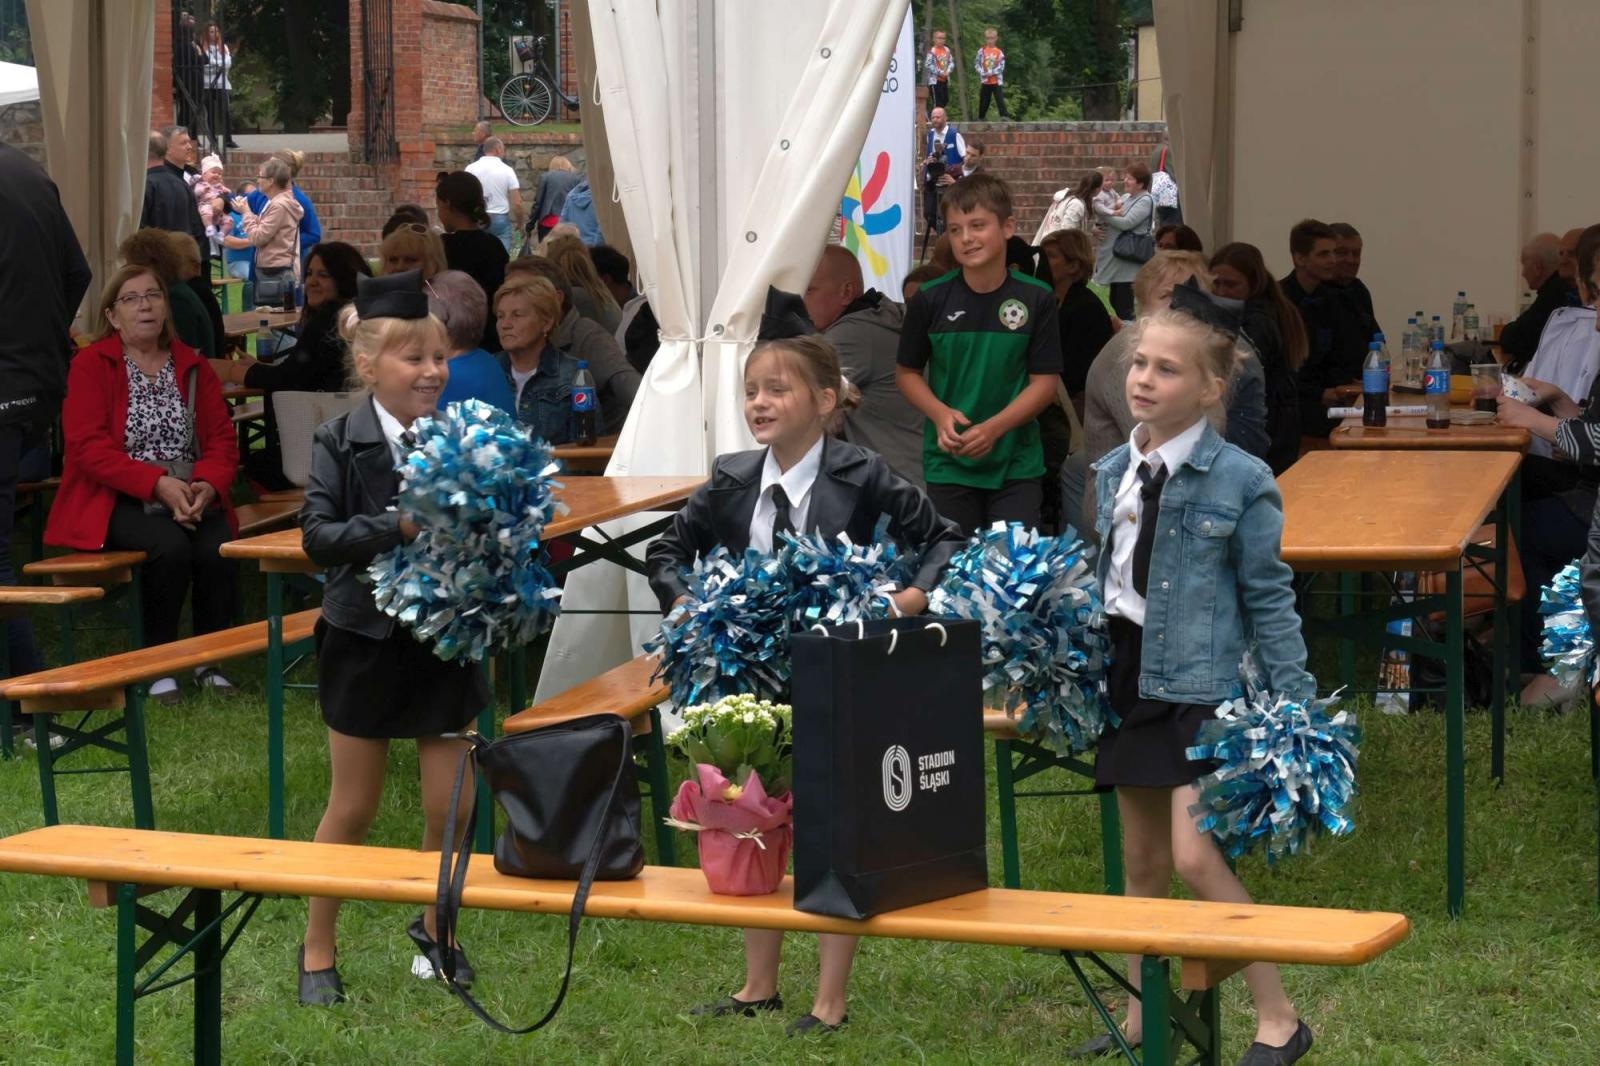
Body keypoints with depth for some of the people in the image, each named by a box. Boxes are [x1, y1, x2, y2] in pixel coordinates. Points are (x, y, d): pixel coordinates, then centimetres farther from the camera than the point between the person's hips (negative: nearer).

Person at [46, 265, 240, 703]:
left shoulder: (192, 365, 14)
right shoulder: (91, 364, 1)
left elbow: (222, 439, 8)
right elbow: (87, 446, -10)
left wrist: (207, 486, -15)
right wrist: (158, 484, -21)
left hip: (191, 496, 4)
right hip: (119, 500, -3)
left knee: (217, 548, -27)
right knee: (169, 546, -33)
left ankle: (209, 662, -8)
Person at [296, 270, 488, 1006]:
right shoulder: (341, 442, -10)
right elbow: (318, 537, -17)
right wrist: (398, 526, -27)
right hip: (366, 638, -2)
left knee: (449, 806, 6)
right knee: (353, 807, 8)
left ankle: (433, 925, 32)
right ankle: (318, 950, 25)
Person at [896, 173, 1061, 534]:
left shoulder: (1035, 299, -6)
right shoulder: (930, 300, -3)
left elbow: (1045, 381, -5)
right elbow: (907, 372, 5)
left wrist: (994, 428, -18)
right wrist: (940, 413, -14)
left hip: (1017, 465, -1)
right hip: (949, 464, 1)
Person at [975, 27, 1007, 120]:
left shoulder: (999, 52, 0)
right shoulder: (982, 51, 2)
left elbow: (1001, 66, -5)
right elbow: (976, 64, 1)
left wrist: (991, 72, -16)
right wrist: (983, 72, -15)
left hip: (997, 80, -2)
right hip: (985, 80, 2)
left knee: (1000, 99, -11)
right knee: (984, 100, 11)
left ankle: (1003, 117, -13)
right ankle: (981, 118, 26)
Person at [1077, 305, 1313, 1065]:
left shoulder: (1240, 480, -10)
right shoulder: (1113, 472, 7)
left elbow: (1268, 598, -7)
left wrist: (1296, 705, -8)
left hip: (1200, 683, -6)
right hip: (1127, 676, 6)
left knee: (1195, 856, -13)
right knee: (1141, 861, 13)